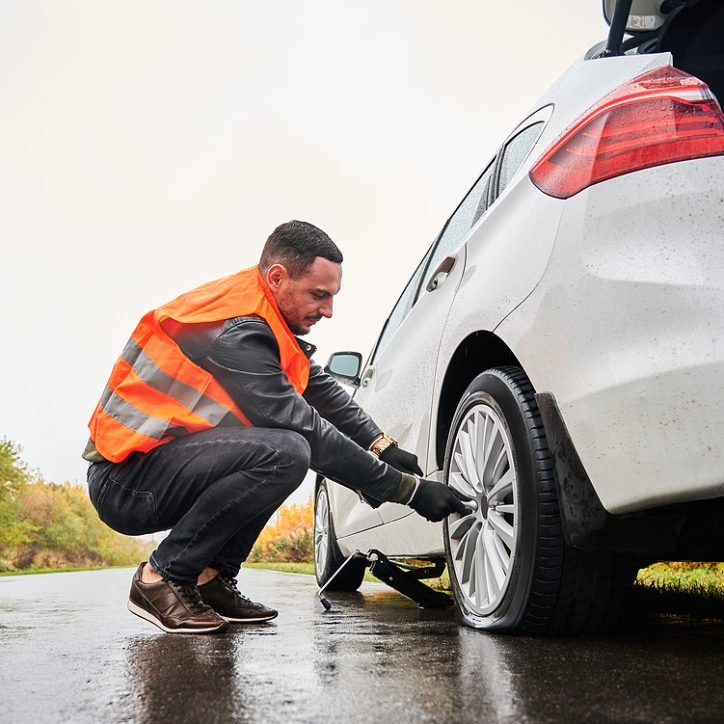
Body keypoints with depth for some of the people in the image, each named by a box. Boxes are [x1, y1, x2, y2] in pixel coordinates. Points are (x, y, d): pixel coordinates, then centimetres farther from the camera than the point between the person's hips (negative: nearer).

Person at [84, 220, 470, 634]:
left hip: (168, 459, 10)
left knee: (294, 438, 11)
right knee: (284, 453, -28)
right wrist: (409, 489, -18)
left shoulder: (264, 318, 6)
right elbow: (311, 432, -23)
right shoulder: (236, 330, -23)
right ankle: (162, 577, -12)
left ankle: (212, 577, 7)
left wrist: (383, 445, -5)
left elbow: (323, 389, 10)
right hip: (123, 483, -10)